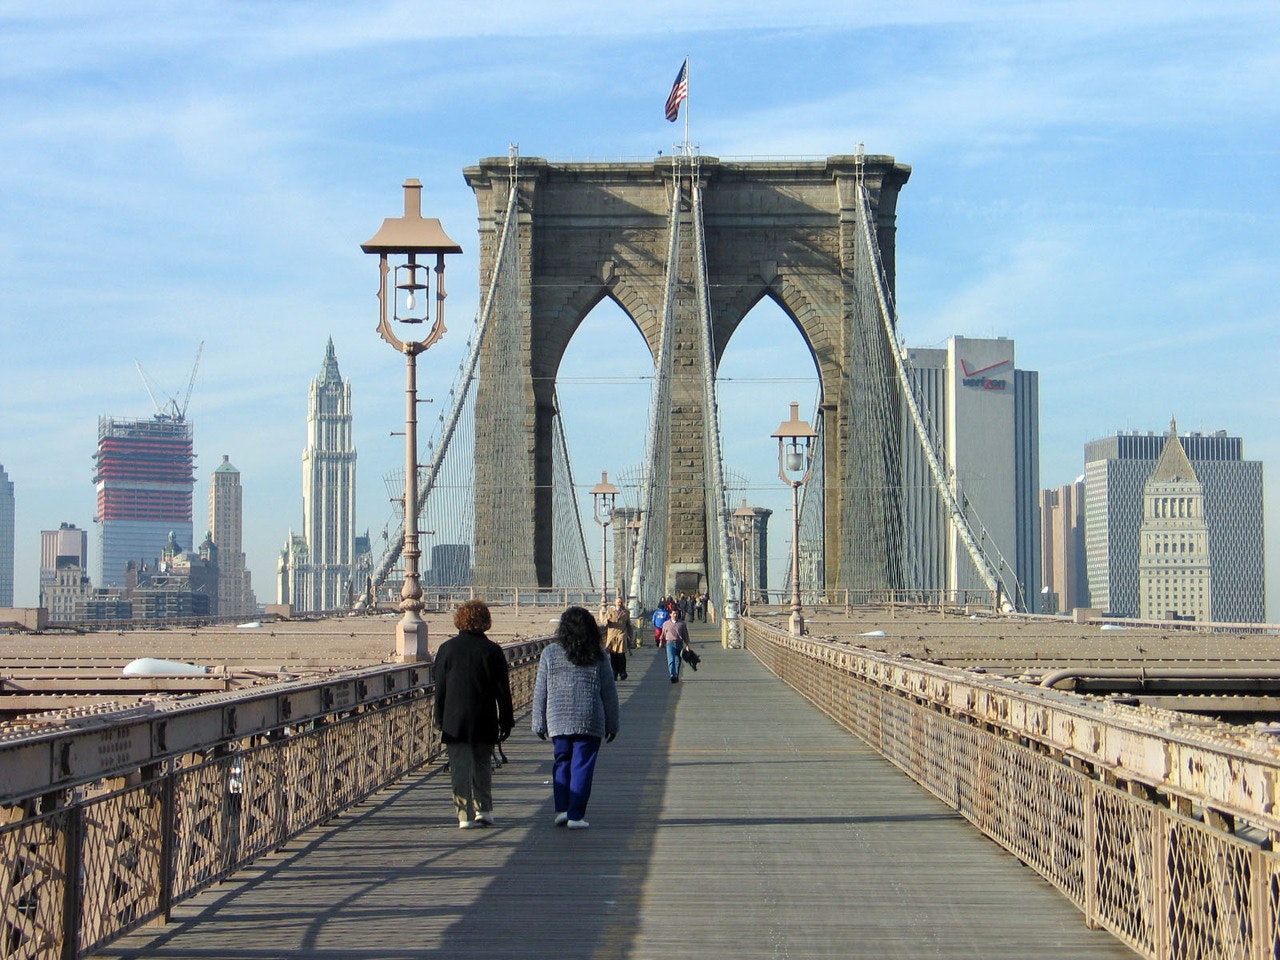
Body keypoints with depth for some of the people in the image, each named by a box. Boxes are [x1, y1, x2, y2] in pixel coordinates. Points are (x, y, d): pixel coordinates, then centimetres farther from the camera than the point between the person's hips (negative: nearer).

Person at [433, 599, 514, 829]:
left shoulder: (447, 649, 0)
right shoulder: (492, 650, -3)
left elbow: (439, 688, 4)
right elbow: (503, 689, 0)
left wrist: (440, 720, 11)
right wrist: (506, 721, 7)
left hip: (455, 720, 0)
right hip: (485, 722, 0)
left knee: (460, 768, 1)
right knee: (483, 765, 15)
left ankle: (465, 816, -3)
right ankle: (484, 810, 12)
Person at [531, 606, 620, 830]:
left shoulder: (550, 653, 0)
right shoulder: (598, 656, 0)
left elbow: (540, 691, 2)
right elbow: (609, 692, 3)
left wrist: (539, 724, 10)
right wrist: (612, 725, 11)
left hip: (558, 721, 1)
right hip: (590, 721, -1)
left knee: (561, 763, 15)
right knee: (582, 767, 2)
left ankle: (562, 809, 5)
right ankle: (575, 815, -1)